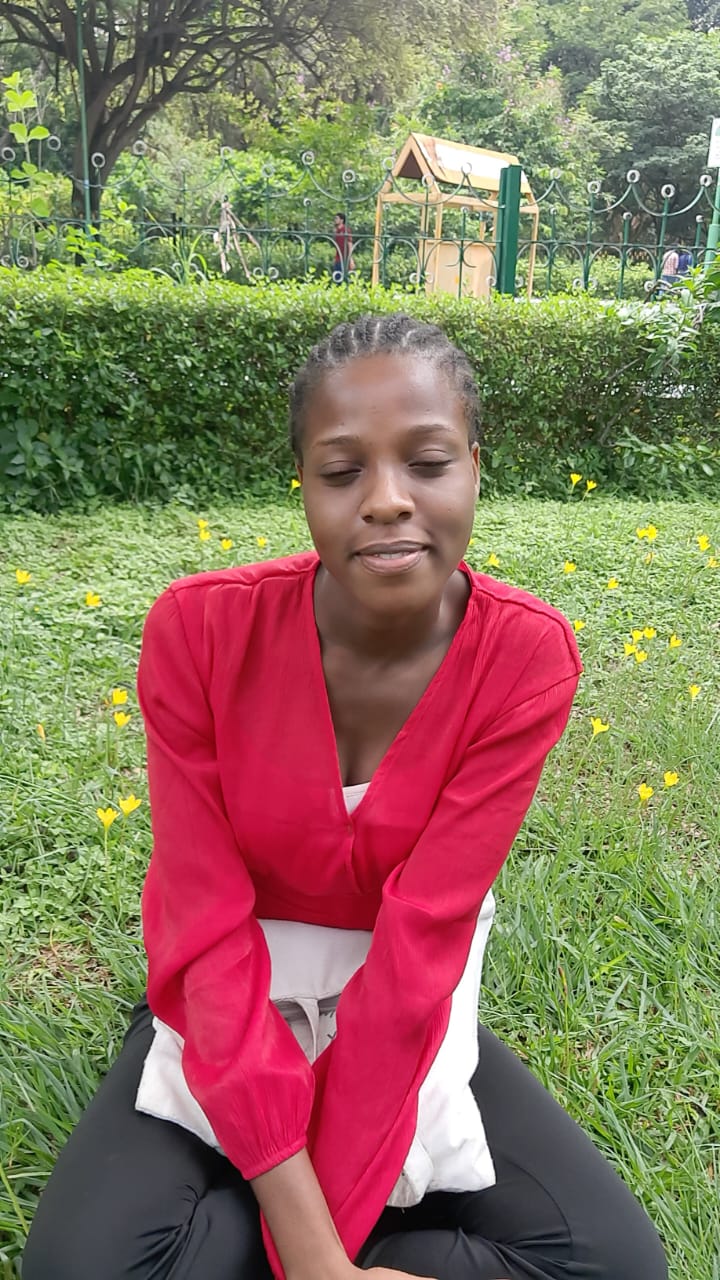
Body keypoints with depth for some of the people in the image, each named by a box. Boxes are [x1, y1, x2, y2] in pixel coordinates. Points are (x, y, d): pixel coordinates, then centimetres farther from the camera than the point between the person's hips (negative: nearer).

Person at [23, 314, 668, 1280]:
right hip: (232, 1011, -1)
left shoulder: (528, 657, -20)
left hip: (405, 1016, 2)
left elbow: (422, 939, -22)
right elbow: (208, 927, -21)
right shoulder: (203, 628, -22)